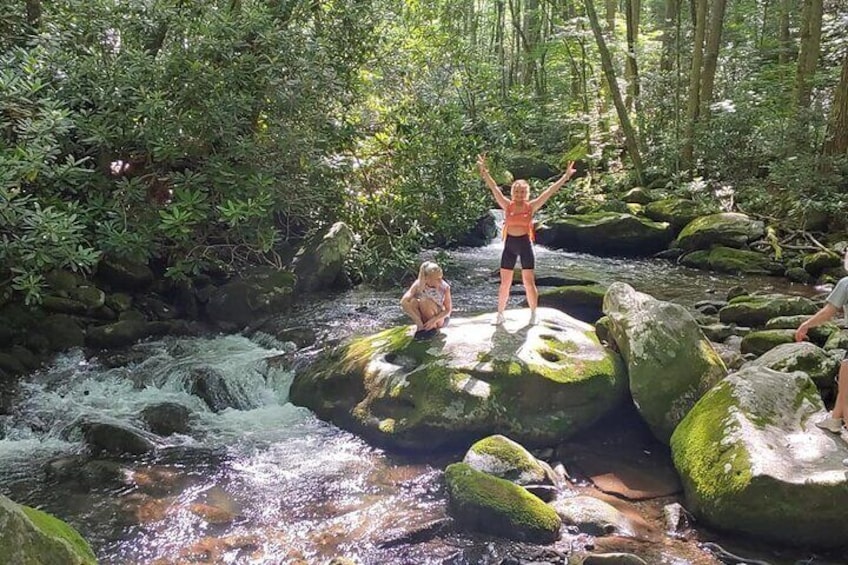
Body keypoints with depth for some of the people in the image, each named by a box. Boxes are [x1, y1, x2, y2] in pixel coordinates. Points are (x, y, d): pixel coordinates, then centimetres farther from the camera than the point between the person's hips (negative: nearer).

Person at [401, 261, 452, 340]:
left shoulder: (444, 287, -22)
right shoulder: (418, 284, -20)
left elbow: (448, 310, -15)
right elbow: (403, 302, -28)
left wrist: (433, 320, -29)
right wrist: (418, 320, -32)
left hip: (440, 319, -2)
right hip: (424, 318, 2)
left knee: (425, 301, -30)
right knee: (412, 301, -27)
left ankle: (433, 328, -8)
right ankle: (420, 327, -10)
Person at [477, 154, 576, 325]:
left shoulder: (531, 206, 0)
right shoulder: (507, 205, 2)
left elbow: (549, 191, -4)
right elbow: (494, 188, -4)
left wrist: (566, 176, -8)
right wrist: (484, 171, -13)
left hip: (525, 244, -1)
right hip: (509, 244, 1)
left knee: (529, 282, 1)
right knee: (505, 283, 5)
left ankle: (533, 314, 15)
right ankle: (500, 314, 16)